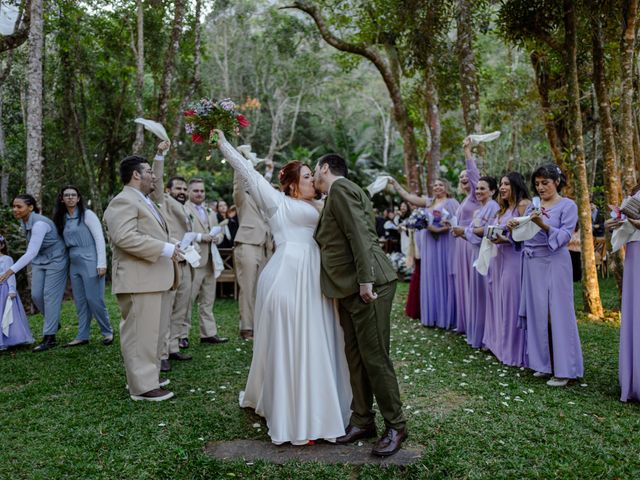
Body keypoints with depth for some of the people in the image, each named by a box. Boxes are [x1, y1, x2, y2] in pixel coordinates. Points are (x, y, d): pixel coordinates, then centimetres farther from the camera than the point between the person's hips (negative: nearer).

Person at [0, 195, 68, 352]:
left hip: (56, 260, -8)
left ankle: (49, 337, -2)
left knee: (50, 296, -8)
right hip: (39, 260, 8)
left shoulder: (39, 224, -28)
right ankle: (54, 322, 27)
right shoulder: (24, 221, -2)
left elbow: (31, 253, -36)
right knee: (36, 295, 4)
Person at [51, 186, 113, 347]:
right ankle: (82, 336, 14)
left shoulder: (87, 214, -6)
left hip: (90, 262, -6)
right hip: (74, 264, 6)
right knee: (80, 301, 8)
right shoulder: (62, 219, 12)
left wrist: (101, 263, -17)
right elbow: (66, 243, 16)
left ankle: (107, 332, 9)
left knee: (94, 299, -5)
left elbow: (100, 238, -10)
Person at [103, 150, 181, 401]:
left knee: (152, 331, 17)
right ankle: (143, 386, 1)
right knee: (140, 333, -6)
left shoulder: (144, 201, 22)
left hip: (155, 279, 11)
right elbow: (125, 238, -24)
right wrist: (165, 249, -22)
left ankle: (149, 374, 27)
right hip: (138, 281, -11)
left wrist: (170, 249, 23)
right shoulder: (123, 202, -12)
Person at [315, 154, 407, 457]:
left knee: (375, 358, -4)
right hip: (348, 288, 10)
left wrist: (366, 281, -24)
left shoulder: (340, 187, -8)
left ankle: (395, 426, 9)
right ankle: (362, 421, 22)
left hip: (368, 286, -10)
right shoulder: (337, 194, 21)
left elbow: (359, 234, -19)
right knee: (354, 356, 12)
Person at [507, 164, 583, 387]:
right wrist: (515, 227, -7)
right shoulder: (532, 206, 14)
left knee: (557, 314, -4)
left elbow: (565, 235, -11)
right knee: (537, 313, 6)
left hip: (555, 263, -5)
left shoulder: (568, 205, 0)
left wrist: (542, 224, -25)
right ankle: (544, 363, 16)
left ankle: (563, 369, 3)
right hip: (532, 263, 5)